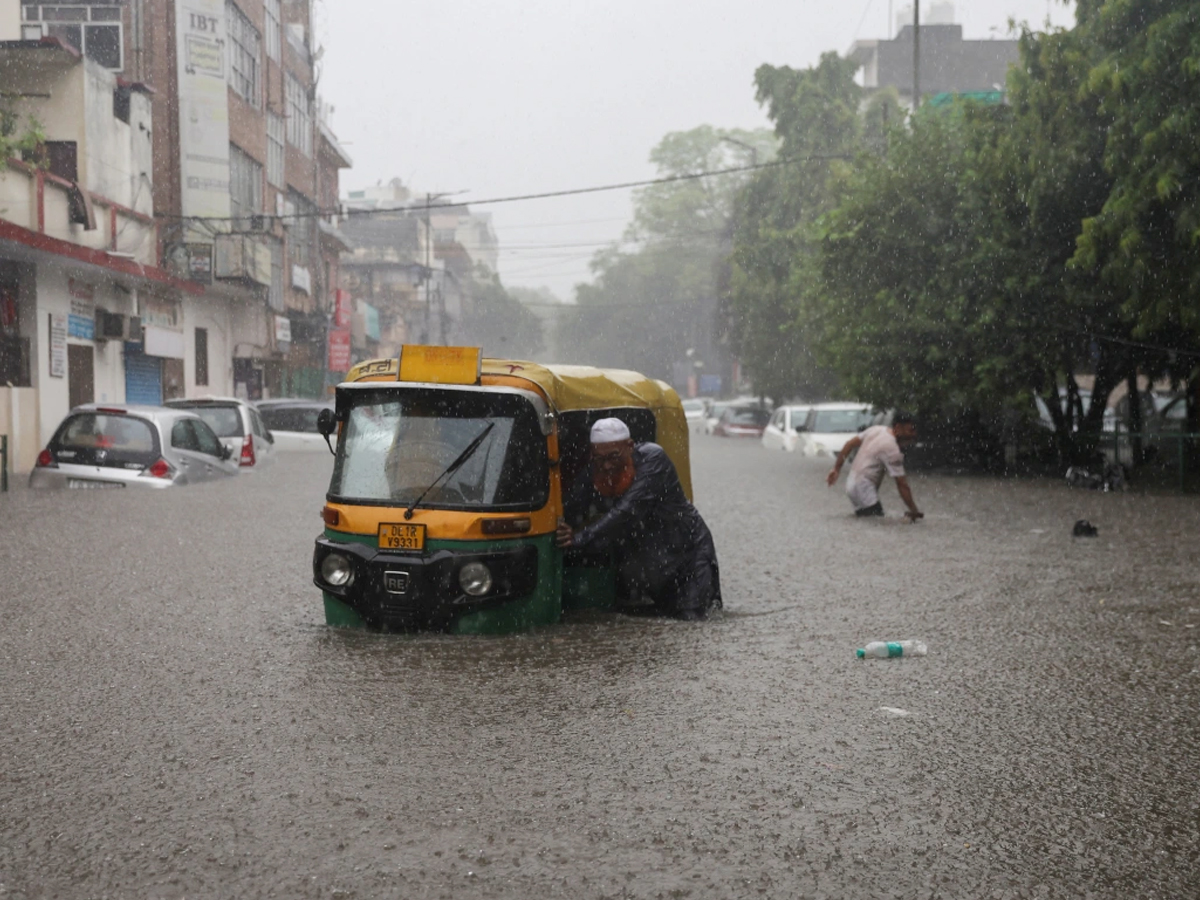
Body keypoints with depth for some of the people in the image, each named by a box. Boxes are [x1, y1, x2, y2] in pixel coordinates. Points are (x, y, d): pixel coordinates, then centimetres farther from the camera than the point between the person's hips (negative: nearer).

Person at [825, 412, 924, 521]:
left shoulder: (876, 429, 6)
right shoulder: (893, 450, -18)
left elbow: (850, 444, 10)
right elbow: (902, 484, -17)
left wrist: (836, 468, 18)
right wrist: (914, 511, -12)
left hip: (852, 482, 10)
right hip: (863, 488, -10)